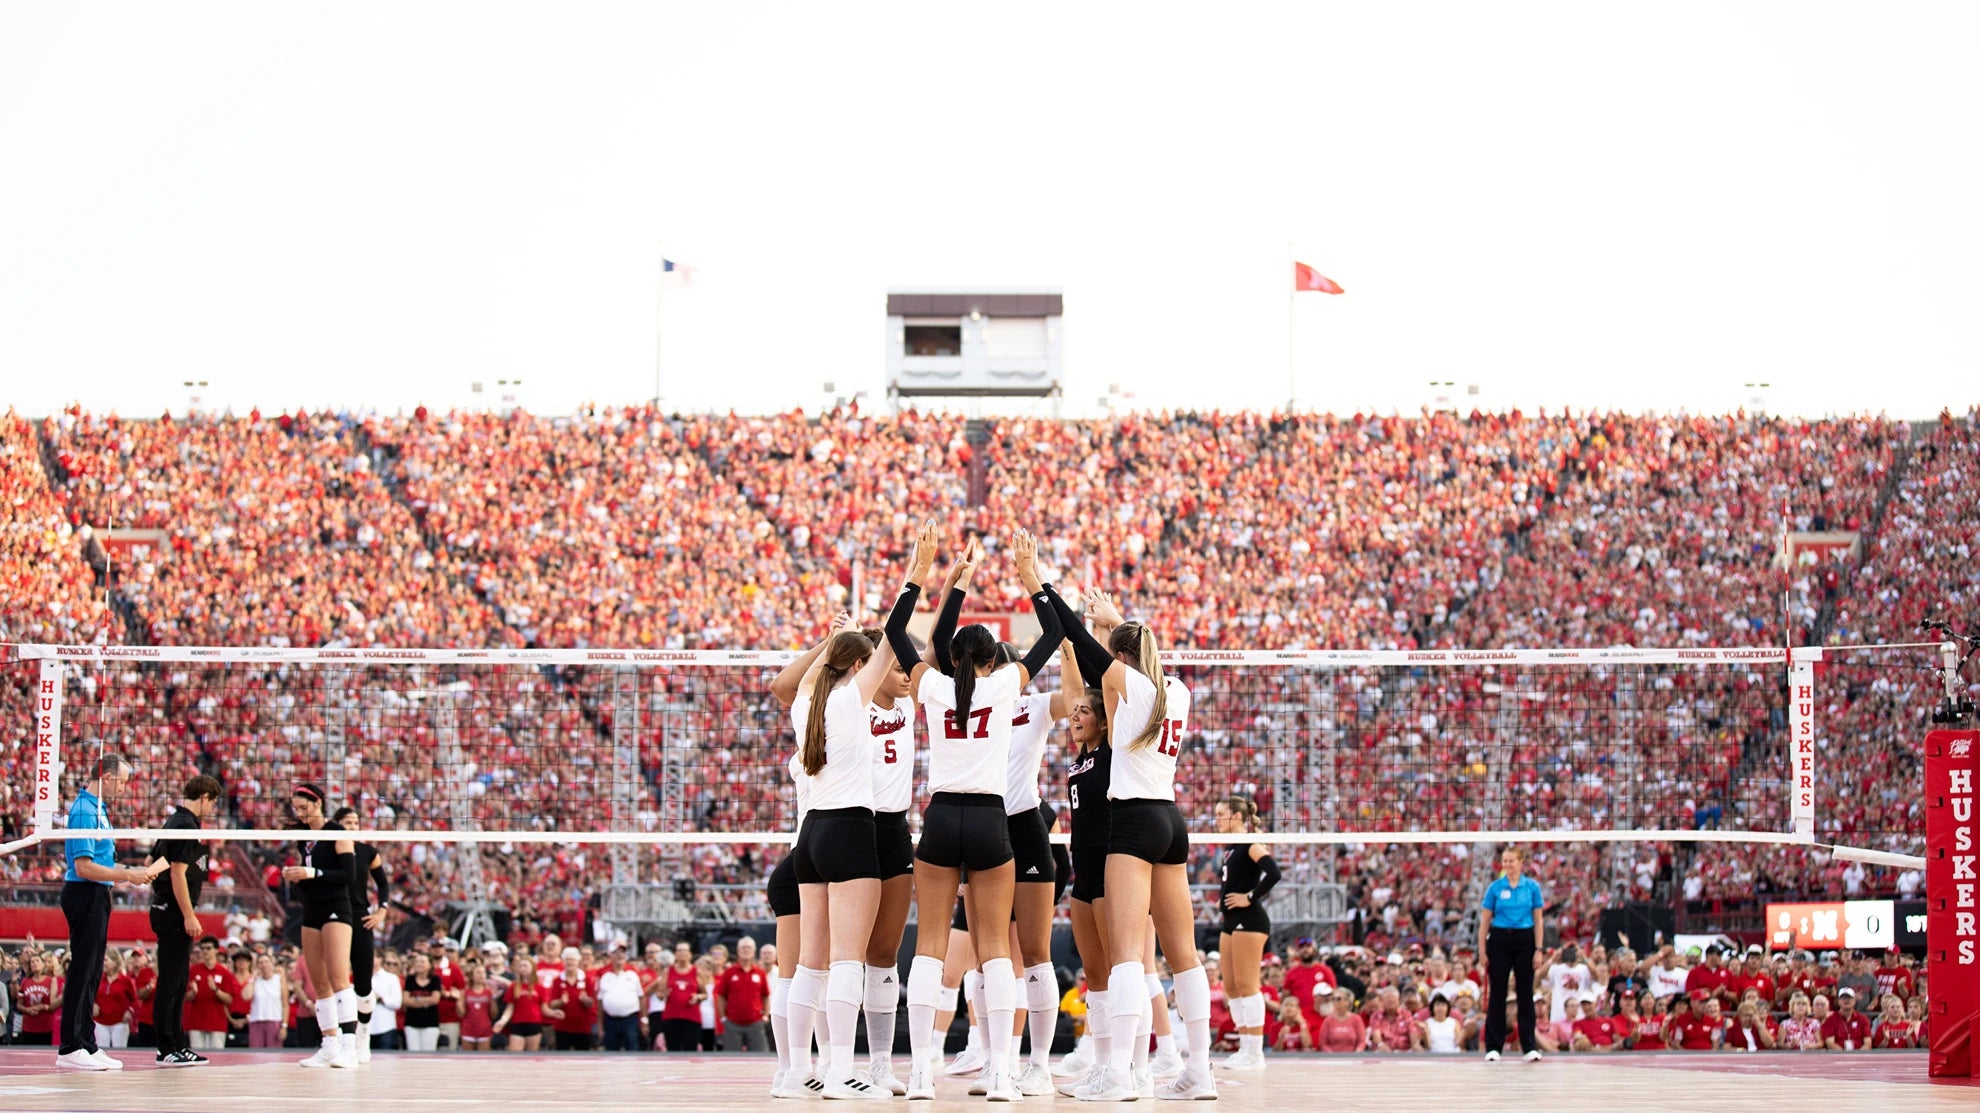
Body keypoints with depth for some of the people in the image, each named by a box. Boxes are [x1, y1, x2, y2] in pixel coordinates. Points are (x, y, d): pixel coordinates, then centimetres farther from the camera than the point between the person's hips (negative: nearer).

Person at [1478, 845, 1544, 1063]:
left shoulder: (1532, 887, 2)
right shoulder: (1495, 887, 2)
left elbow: (1538, 920, 3)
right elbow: (1485, 921, 4)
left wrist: (1538, 949, -4)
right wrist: (1482, 951, -1)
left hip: (1524, 941, 0)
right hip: (1500, 940, 0)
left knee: (1525, 993, 2)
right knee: (1496, 994, 2)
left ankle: (1530, 1047, 6)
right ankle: (1493, 1047, 6)